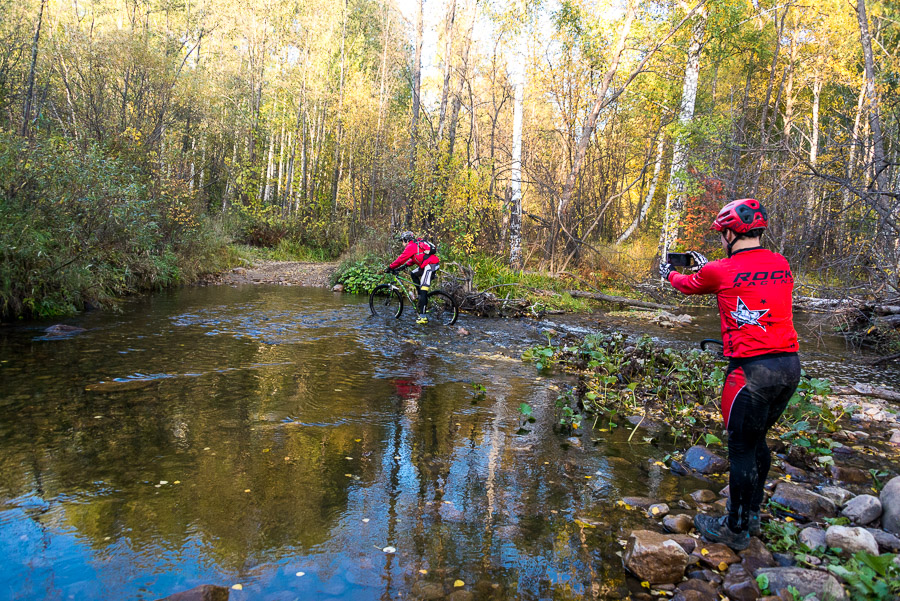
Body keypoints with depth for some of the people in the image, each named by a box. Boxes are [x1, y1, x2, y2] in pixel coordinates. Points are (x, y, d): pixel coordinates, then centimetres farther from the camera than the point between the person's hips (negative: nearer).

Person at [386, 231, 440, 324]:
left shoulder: (411, 246, -5)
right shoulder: (417, 244, 24)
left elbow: (401, 258, -6)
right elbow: (415, 258, 31)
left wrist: (390, 267, 2)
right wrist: (405, 266, 25)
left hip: (431, 265, -10)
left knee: (423, 290, -12)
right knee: (413, 274, 25)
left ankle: (423, 317, -16)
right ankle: (421, 297, 18)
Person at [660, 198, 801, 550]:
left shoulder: (720, 271, -8)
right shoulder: (781, 265, 8)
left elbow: (688, 286, 14)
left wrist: (669, 274, 36)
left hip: (752, 369, -7)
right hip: (790, 364, 7)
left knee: (741, 448, 5)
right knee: (757, 440, 21)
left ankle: (736, 529, 17)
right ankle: (752, 514, 34)